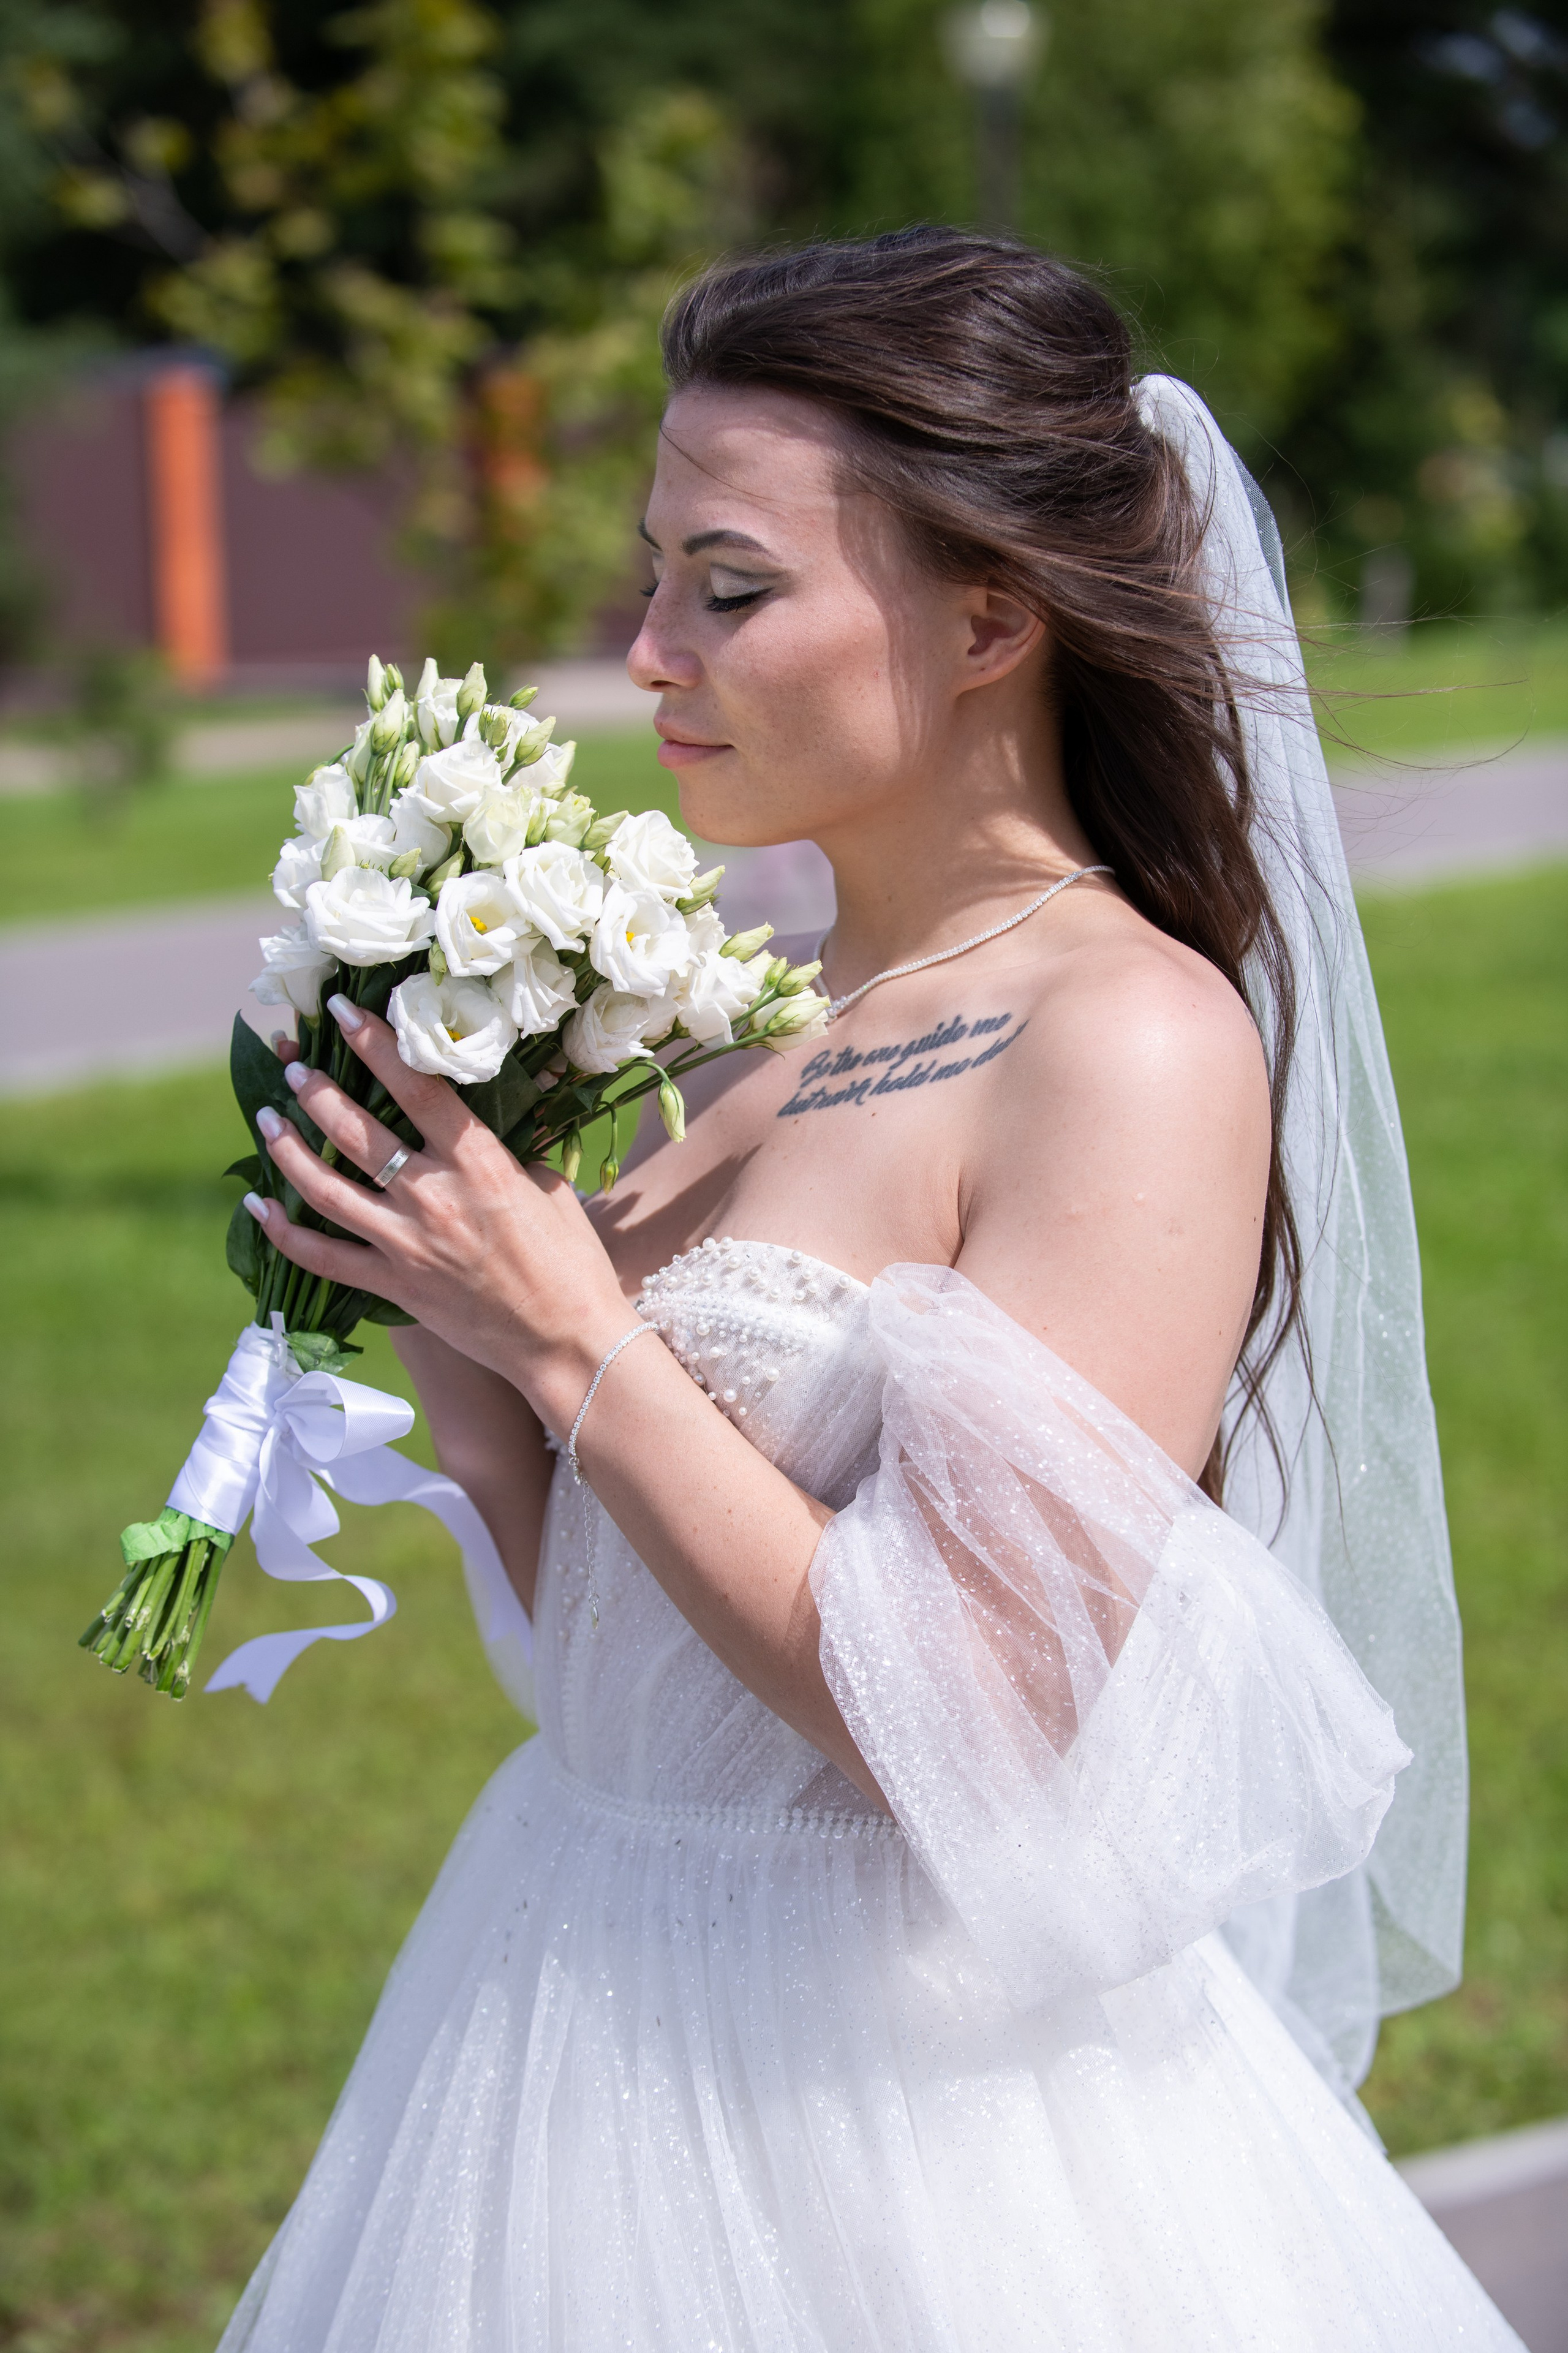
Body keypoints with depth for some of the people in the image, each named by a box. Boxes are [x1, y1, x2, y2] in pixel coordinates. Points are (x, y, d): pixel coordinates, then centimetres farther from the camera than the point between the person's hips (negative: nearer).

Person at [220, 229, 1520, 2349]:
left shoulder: (1133, 1039, -17)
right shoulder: (765, 1022, 5)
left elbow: (986, 1729, -24)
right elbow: (613, 1630, 9)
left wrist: (573, 1338, -18)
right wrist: (460, 1331, -5)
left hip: (898, 2091, -7)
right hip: (596, 2016, 7)